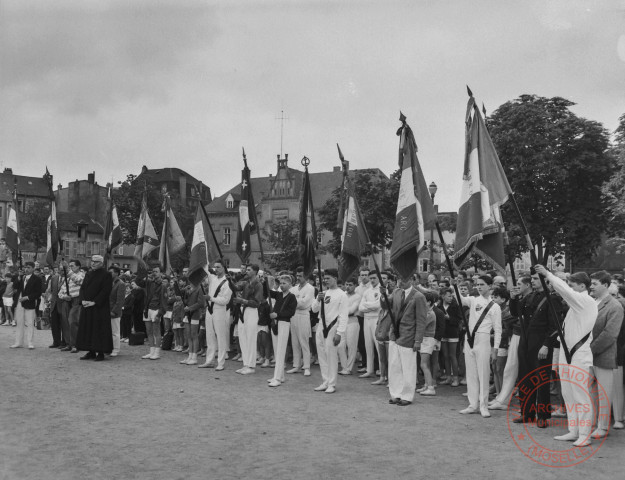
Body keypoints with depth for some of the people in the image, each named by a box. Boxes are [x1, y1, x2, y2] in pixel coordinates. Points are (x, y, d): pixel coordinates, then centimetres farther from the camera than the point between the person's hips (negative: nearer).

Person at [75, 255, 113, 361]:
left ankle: (100, 353, -1)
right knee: (87, 329, 7)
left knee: (99, 330, -5)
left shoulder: (106, 275, -6)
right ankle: (91, 352, 14)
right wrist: (83, 300, -3)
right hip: (87, 306, 7)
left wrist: (94, 302, -17)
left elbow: (105, 291, -13)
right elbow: (82, 288, 14)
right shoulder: (88, 274, 15)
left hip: (100, 307, -7)